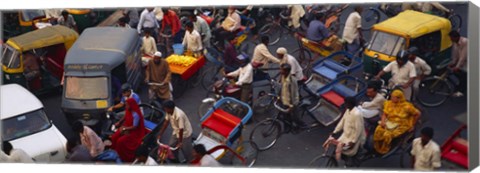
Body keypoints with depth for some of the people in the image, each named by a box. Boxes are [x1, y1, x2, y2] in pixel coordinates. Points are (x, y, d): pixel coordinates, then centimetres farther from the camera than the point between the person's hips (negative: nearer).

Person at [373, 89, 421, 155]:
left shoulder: (407, 106, -14)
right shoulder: (388, 103, 0)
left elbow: (418, 114, -4)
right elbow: (384, 114, 3)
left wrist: (412, 125, 2)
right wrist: (383, 121, -18)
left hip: (401, 126, -4)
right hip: (389, 123, 4)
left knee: (387, 134, -30)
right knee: (378, 130, -26)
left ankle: (383, 151, -6)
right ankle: (377, 148, -6)